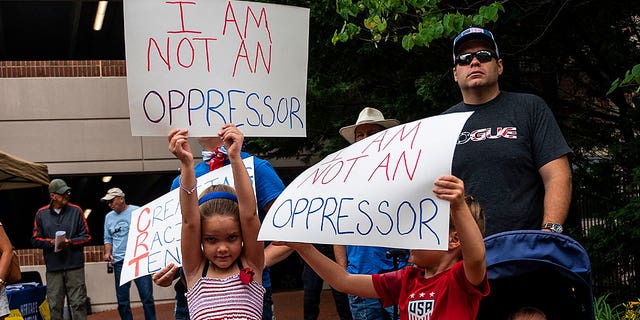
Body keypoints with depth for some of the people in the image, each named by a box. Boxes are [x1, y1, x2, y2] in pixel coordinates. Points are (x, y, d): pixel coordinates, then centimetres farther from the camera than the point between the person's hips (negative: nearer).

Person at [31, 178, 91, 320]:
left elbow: (86, 236, 6)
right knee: (55, 306, 4)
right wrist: (51, 242, -9)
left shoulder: (76, 211, 5)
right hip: (53, 268, 1)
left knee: (78, 304, -1)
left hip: (75, 267, -1)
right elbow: (35, 240, 8)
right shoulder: (41, 214, 7)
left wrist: (70, 242, -11)